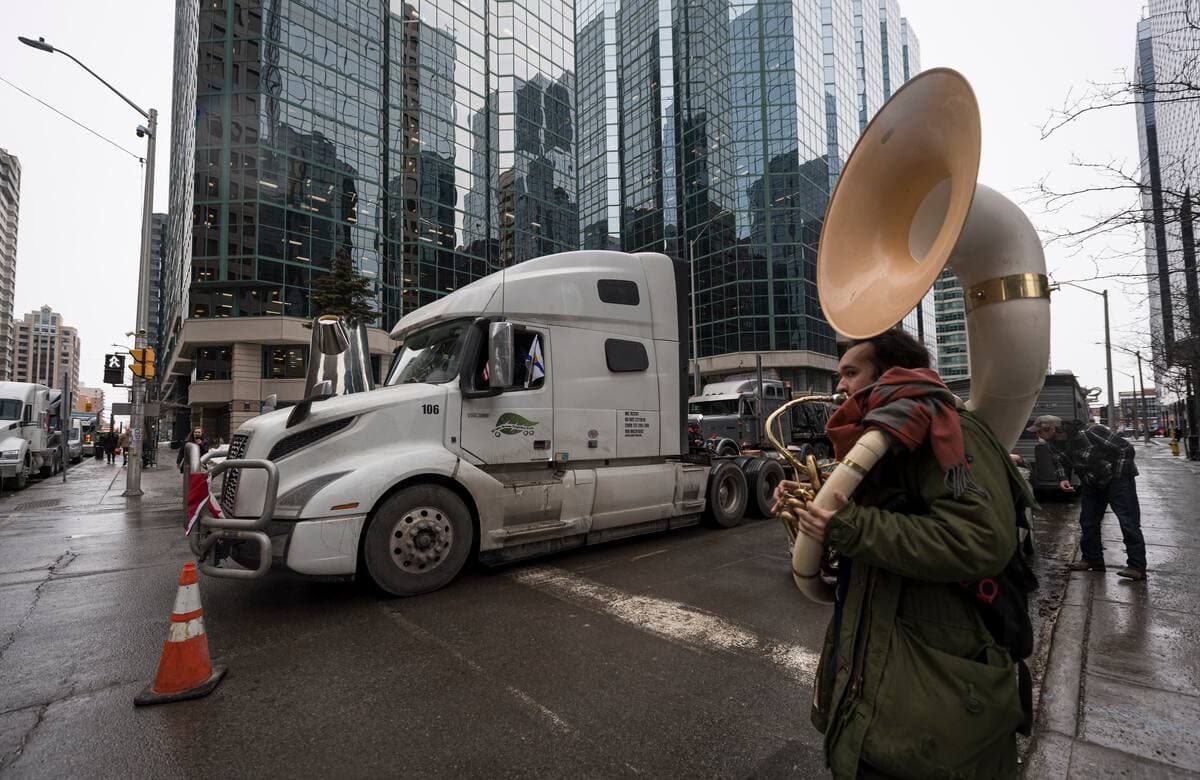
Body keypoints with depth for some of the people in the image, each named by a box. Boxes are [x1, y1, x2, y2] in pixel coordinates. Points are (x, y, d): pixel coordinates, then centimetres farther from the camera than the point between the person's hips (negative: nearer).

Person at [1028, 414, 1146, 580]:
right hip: (1091, 484, 7)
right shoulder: (1052, 444, -9)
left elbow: (1126, 449, -23)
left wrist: (1118, 476, -18)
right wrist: (1062, 478, -2)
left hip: (1117, 478, -7)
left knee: (1128, 522, -9)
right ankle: (1092, 560, 18)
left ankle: (1136, 567, -5)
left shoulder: (1088, 432, -31)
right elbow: (1058, 461, 14)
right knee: (1088, 521, 7)